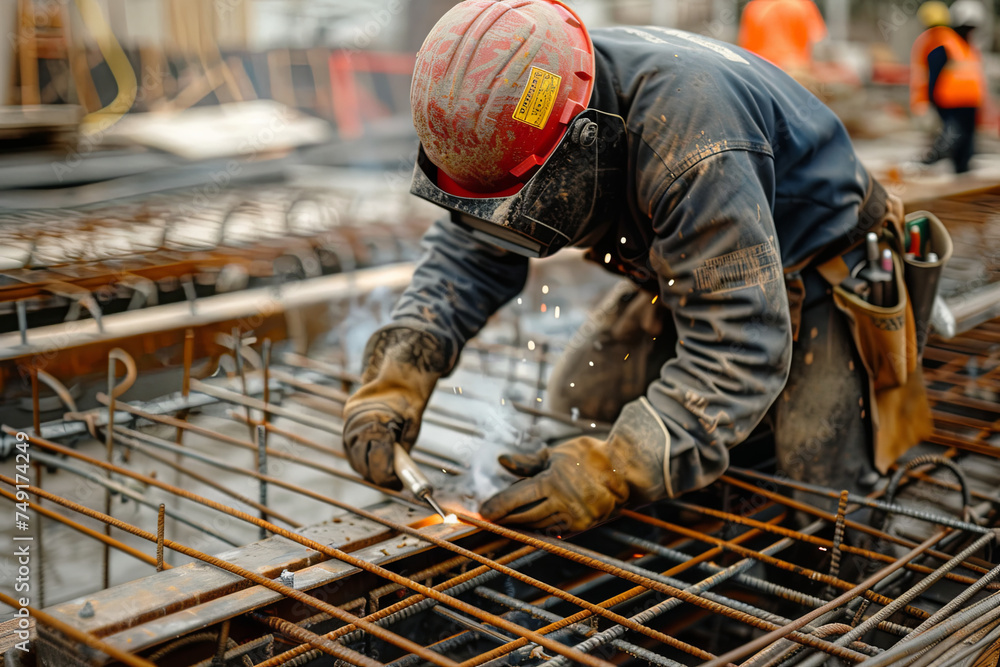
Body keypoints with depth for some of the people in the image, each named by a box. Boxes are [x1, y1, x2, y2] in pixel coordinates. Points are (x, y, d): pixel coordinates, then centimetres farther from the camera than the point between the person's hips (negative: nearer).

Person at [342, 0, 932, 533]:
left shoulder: (690, 146, -45)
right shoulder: (526, 114, -20)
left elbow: (738, 347, -43)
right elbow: (470, 252, -12)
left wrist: (611, 474, -48)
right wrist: (395, 377, -28)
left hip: (805, 264, -6)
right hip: (680, 265, 7)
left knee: (821, 482, -14)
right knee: (573, 406, 5)